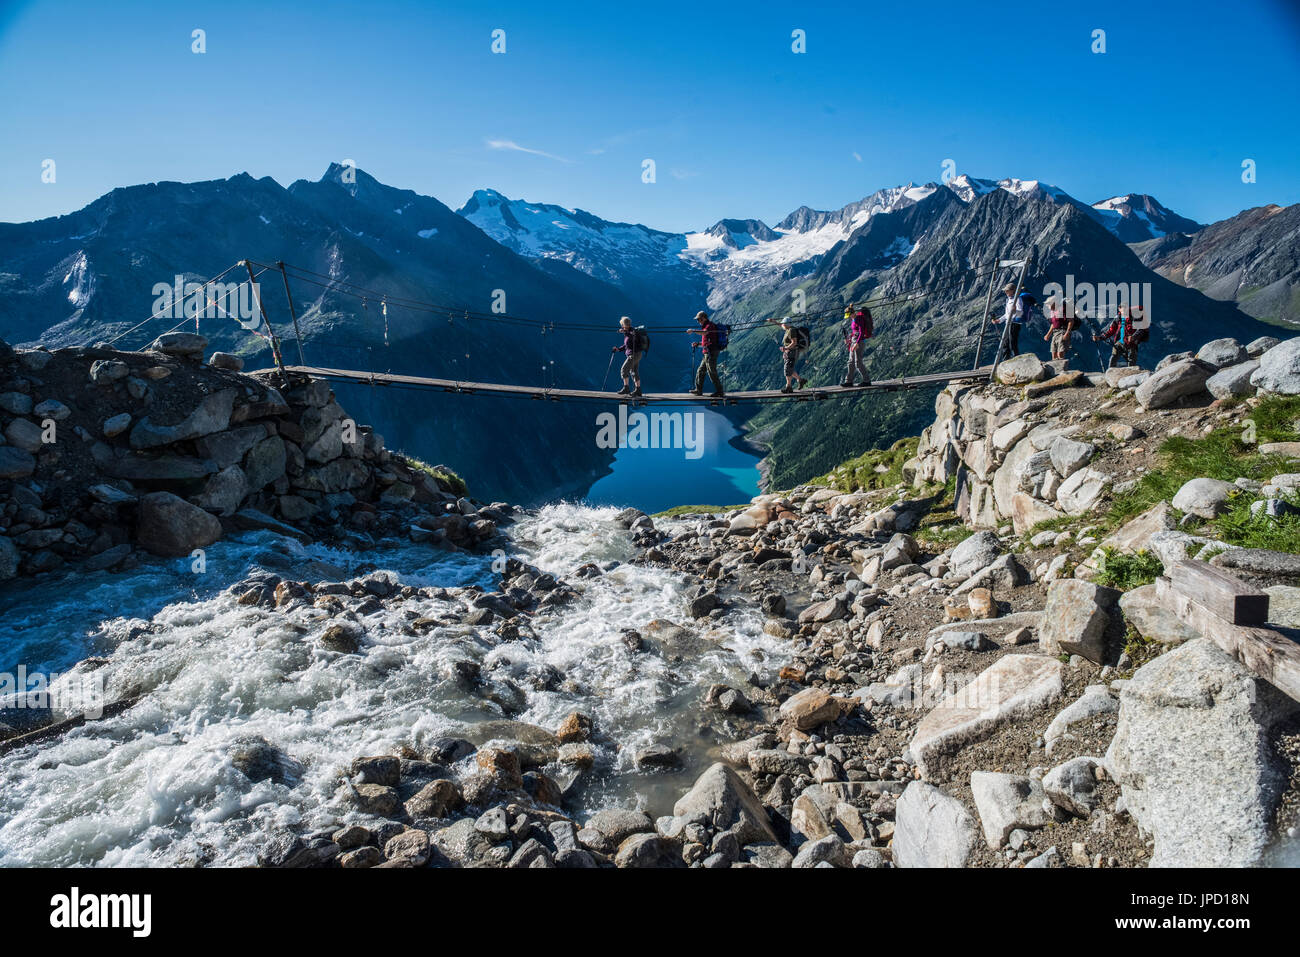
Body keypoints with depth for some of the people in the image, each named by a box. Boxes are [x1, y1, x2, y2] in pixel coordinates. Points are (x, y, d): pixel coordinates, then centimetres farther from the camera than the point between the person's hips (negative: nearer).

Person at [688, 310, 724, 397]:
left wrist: (693, 331, -27)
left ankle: (719, 392, -3)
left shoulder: (710, 325, -9)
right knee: (700, 371, 14)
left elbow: (704, 332, -33)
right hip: (707, 354, 10)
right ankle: (698, 390, 22)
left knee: (712, 372, -8)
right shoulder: (706, 326, 22)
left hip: (711, 353, -10)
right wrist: (697, 344, 16)